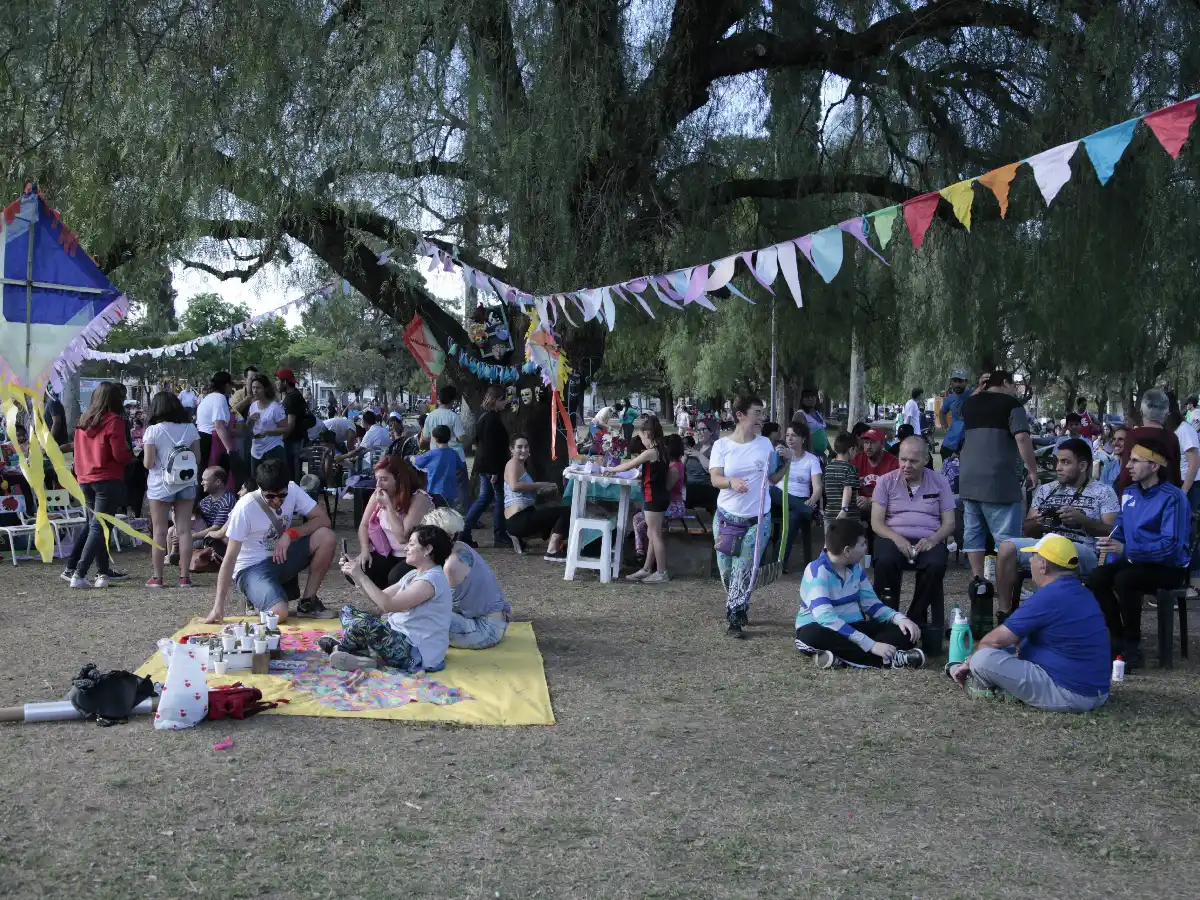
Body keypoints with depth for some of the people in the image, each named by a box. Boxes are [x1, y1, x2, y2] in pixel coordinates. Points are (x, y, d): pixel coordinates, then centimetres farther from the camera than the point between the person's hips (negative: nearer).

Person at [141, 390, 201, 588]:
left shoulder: (153, 431, -9)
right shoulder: (190, 429, 1)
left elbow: (148, 463, -11)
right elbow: (197, 458, 3)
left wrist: (146, 454, 10)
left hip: (161, 486, -3)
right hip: (186, 484, 3)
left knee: (159, 531, 4)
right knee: (184, 530, 4)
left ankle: (157, 577, 7)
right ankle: (185, 576, 4)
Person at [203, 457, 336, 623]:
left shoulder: (293, 491, -11)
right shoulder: (245, 508, -23)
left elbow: (323, 519, -10)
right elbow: (230, 558, -20)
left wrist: (290, 534, -24)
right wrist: (218, 606, -23)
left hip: (281, 557, 5)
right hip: (252, 567, -5)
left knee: (326, 537, -19)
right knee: (279, 613, -33)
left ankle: (307, 603, -4)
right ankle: (258, 599, 6)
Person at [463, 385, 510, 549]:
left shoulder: (483, 417, 14)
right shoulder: (492, 419, -17)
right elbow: (491, 446, -21)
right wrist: (494, 471, -22)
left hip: (483, 465, 10)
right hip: (492, 466, -10)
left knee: (484, 498, 14)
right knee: (499, 499, 0)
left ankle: (465, 533, 11)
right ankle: (499, 536, 7)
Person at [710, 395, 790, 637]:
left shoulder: (765, 444, 1)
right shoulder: (721, 445, -5)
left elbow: (773, 479, 8)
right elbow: (715, 479, -13)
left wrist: (785, 465, -9)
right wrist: (731, 482, -32)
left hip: (758, 519, 0)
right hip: (727, 517, 0)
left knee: (744, 571, -5)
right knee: (727, 570, 8)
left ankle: (734, 619, 2)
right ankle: (739, 610, 31)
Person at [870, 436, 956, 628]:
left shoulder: (939, 481, 9)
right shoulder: (886, 481, 7)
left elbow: (949, 523, 6)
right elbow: (876, 522, 0)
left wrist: (933, 539, -16)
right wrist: (897, 539, -20)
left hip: (928, 541, 1)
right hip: (893, 538, -1)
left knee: (936, 565, -33)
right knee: (885, 561, -36)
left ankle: (915, 618, -15)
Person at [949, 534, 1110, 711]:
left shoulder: (1049, 597, -18)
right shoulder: (1082, 593, 11)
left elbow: (997, 639, -13)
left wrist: (969, 662, 3)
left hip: (1068, 696, -10)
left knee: (984, 659, -18)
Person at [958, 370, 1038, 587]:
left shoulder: (970, 403, 14)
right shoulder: (1011, 404, -4)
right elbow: (1022, 439, -15)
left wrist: (979, 390, 29)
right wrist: (1032, 470, -9)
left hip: (968, 478, 6)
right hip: (998, 479, -6)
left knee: (973, 531, 10)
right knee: (1006, 537, -4)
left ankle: (977, 578, 12)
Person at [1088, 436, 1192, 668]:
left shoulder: (1172, 498, -18)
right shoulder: (1129, 493, 7)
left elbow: (1171, 545, -27)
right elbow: (1120, 530, 17)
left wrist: (1126, 549, -33)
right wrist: (1111, 542, -6)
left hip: (1170, 567, -7)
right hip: (1136, 561, 7)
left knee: (1124, 579, -33)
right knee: (1097, 578, -19)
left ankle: (1133, 646, -18)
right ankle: (1118, 640, -4)